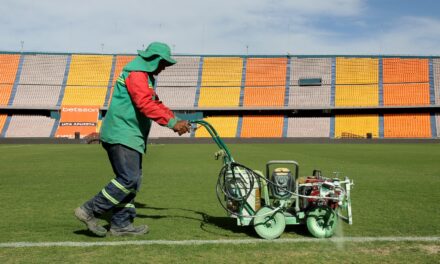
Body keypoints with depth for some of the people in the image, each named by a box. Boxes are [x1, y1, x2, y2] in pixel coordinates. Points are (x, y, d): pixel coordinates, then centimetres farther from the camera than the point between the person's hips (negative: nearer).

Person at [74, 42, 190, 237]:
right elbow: (145, 104, -24)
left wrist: (176, 121, 9)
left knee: (133, 180, 10)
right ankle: (89, 211, -7)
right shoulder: (136, 73, -11)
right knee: (129, 179, -15)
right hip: (122, 135, -11)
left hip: (131, 136, 11)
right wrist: (171, 123, -26)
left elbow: (155, 104, 23)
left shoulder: (145, 76, 23)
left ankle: (121, 224, 14)